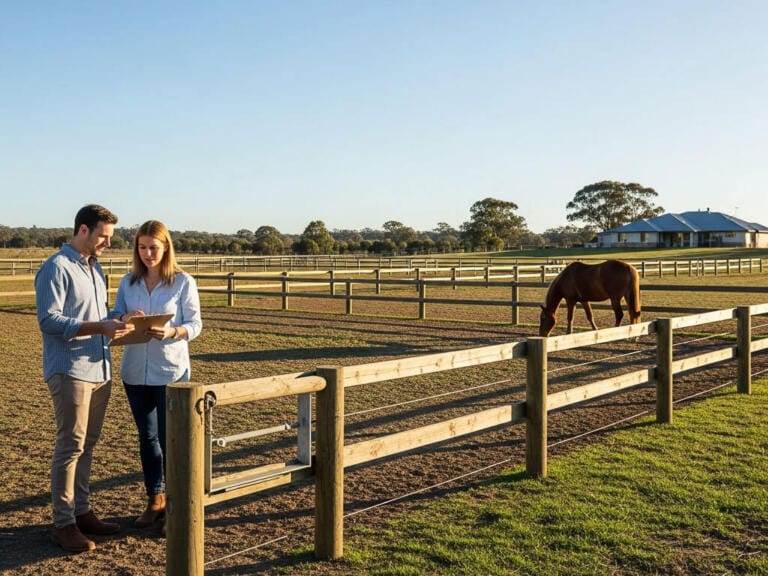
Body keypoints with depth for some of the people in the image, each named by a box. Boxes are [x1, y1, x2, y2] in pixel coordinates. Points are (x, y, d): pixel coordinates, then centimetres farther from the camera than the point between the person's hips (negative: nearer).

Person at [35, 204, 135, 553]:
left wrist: (117, 320, 2)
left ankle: (82, 512, 23)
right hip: (70, 371, -8)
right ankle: (63, 524, 5)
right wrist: (99, 327, -24)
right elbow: (48, 320, -17)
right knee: (70, 446, -4)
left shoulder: (95, 267, 16)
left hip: (99, 370, 8)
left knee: (87, 445, 13)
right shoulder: (57, 268, -11)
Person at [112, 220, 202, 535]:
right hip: (135, 371, 4)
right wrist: (125, 319, -16)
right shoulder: (128, 281, 6)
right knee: (147, 437, 14)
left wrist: (172, 332, -25)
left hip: (171, 371, -4)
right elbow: (114, 317, 6)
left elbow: (195, 324, -6)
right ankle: (155, 499, 29)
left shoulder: (183, 281, -6)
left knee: (170, 439, -1)